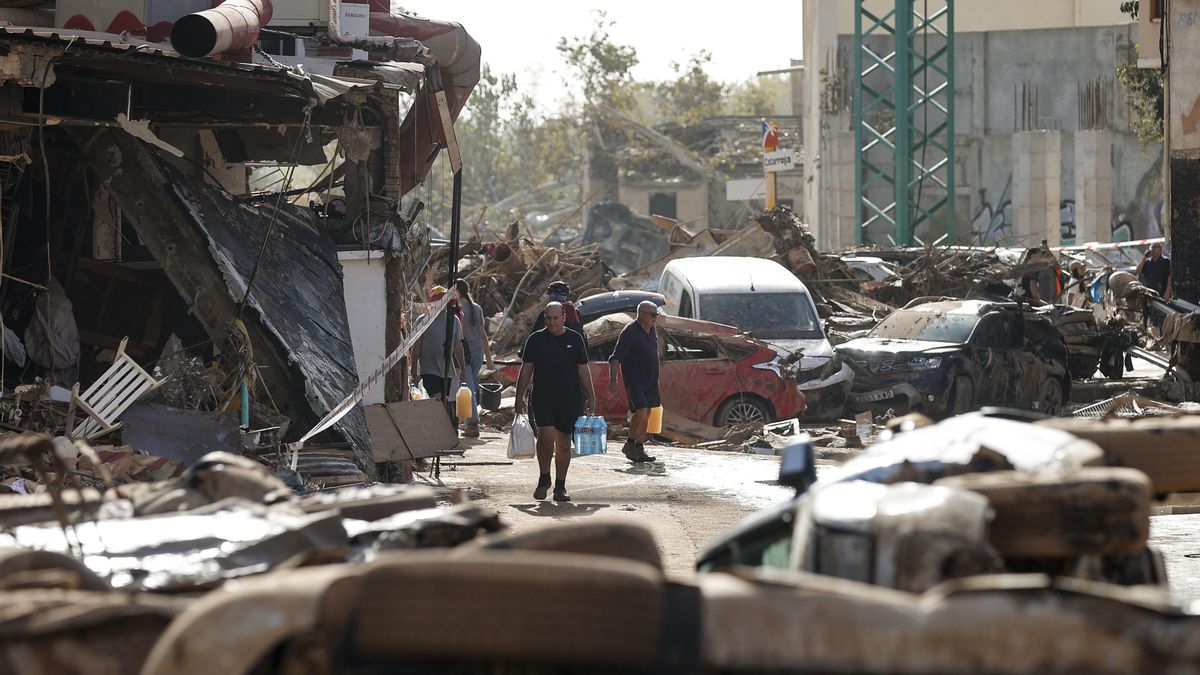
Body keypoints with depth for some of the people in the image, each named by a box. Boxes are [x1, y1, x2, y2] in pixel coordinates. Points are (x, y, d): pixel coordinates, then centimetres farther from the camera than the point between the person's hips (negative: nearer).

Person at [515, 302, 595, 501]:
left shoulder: (575, 339, 8)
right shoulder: (536, 339, 4)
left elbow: (583, 371, 11)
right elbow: (526, 371, 7)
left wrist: (590, 398, 7)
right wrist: (519, 398, 1)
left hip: (570, 401, 2)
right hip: (543, 399, -2)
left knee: (564, 443, 6)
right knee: (546, 436, -17)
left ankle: (560, 486, 14)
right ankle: (544, 478, 3)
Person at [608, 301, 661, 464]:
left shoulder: (652, 330, 11)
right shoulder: (629, 332, -14)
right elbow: (615, 358, -16)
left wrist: (655, 380, 26)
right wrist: (612, 379, -24)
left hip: (649, 380, 8)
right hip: (634, 379, -8)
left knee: (646, 414, 7)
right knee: (641, 411, -17)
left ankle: (639, 449, 13)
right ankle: (630, 445, -2)